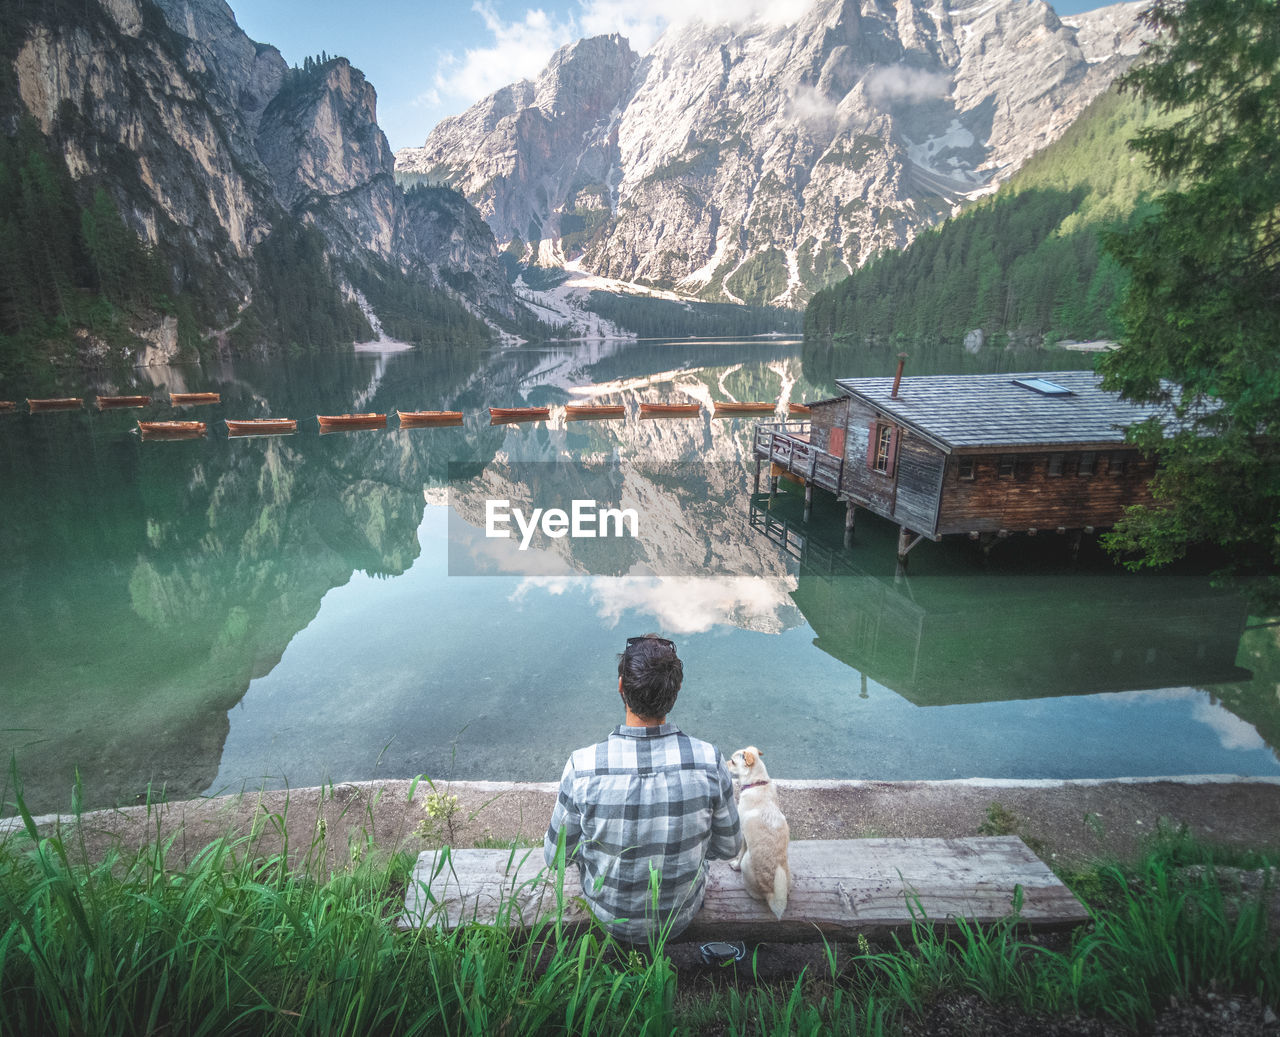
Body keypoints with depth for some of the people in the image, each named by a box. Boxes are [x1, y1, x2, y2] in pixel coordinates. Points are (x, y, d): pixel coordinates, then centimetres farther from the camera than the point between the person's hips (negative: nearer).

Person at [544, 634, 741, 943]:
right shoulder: (709, 760, -27)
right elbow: (729, 848, -10)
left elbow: (556, 857, -13)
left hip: (611, 917, -1)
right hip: (682, 917, 1)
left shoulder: (583, 767, -31)